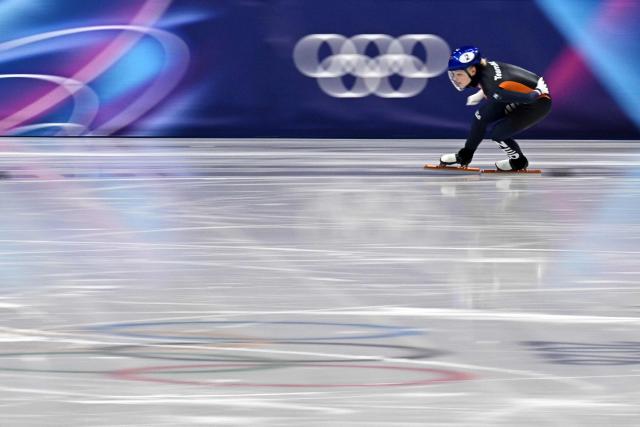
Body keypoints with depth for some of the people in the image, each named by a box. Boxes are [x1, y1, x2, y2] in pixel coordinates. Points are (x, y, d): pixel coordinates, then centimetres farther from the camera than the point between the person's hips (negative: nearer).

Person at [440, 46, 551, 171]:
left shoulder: (493, 87, -37)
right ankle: (464, 156, 23)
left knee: (497, 133, -11)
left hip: (538, 103, -8)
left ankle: (519, 162, 17)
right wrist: (481, 94, 11)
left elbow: (528, 98, -31)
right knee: (482, 116, 4)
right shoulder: (484, 66, -15)